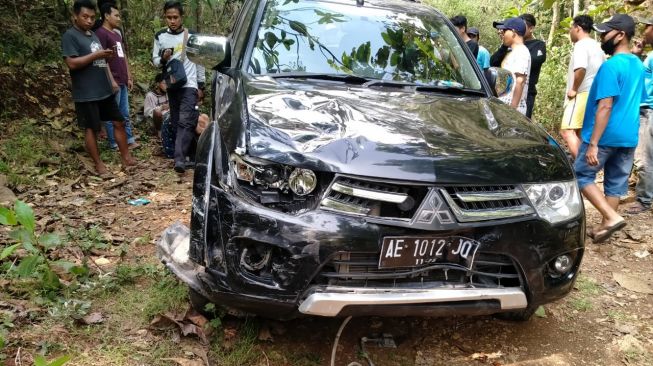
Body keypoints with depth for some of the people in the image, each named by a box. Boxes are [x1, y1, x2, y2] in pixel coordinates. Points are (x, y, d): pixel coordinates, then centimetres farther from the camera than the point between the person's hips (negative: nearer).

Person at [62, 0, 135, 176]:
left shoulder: (93, 35, 16)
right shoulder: (70, 36, -9)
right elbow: (72, 63, -19)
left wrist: (107, 55, 3)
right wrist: (96, 55, -20)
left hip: (105, 90, 8)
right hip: (86, 94, -8)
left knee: (119, 122, 10)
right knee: (91, 128, 3)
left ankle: (126, 158, 19)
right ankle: (98, 164, 15)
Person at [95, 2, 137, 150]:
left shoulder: (117, 34, 18)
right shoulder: (101, 33, -10)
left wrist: (129, 77, 18)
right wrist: (111, 81, -18)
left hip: (122, 82, 9)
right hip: (113, 82, -9)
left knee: (125, 114, 14)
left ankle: (129, 140, 21)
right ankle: (114, 144, 7)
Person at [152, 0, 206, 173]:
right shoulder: (160, 36, 4)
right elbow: (155, 60, 9)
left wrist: (201, 85, 3)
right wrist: (163, 58, -14)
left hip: (189, 85, -4)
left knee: (185, 121, -16)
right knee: (176, 122, 8)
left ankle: (180, 159, -23)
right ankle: (187, 152, 21)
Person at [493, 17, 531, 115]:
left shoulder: (521, 52, -9)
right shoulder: (512, 52, 19)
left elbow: (520, 81, -18)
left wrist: (513, 108, -23)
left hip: (511, 108, -9)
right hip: (504, 106, 9)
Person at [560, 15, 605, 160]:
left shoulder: (581, 45, -10)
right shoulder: (597, 46, 20)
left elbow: (581, 69, -27)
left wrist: (574, 89, -16)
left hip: (582, 94, -10)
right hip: (595, 93, 10)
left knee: (567, 131, -16)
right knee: (580, 132, 12)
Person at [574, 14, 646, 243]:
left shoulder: (611, 66, -17)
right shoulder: (638, 65, 12)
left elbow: (605, 107, -22)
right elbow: (636, 101, 19)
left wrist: (593, 143, -23)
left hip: (606, 136, -8)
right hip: (628, 137, 8)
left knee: (582, 176, 4)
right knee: (616, 183, 12)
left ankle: (612, 217, -7)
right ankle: (604, 226, 20)